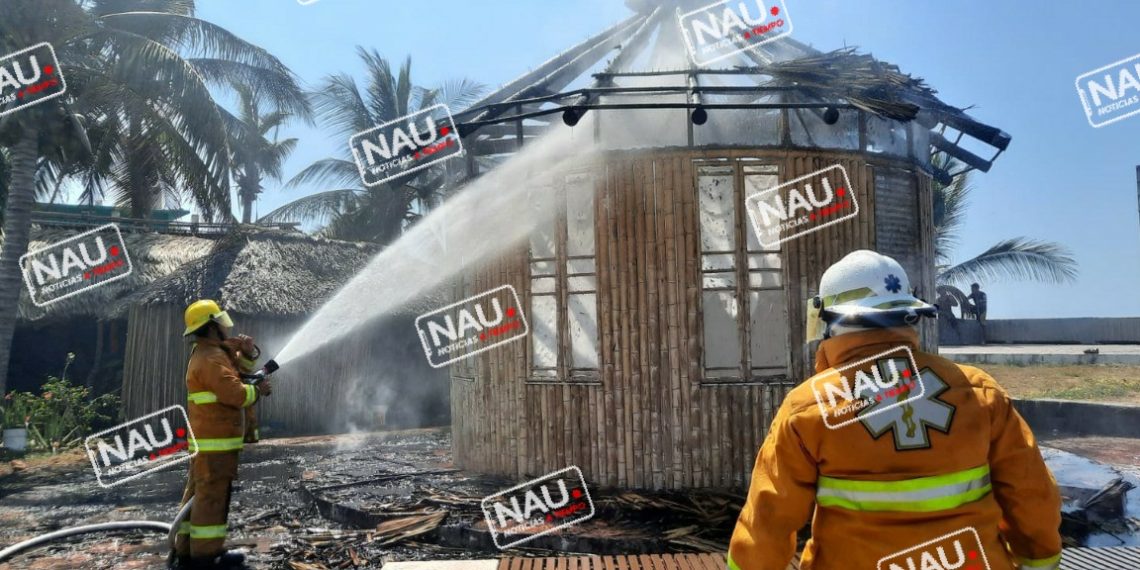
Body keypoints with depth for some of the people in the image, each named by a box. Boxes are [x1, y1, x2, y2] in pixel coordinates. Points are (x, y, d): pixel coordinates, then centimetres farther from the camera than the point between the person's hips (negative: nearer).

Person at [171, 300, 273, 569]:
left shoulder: (216, 351, 16)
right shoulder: (211, 358, -17)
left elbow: (241, 368, 20)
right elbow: (235, 393, -24)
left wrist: (248, 351, 1)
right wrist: (259, 390, -7)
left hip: (206, 439, 11)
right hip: (215, 441, -11)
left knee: (198, 493, 14)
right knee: (212, 495, -6)